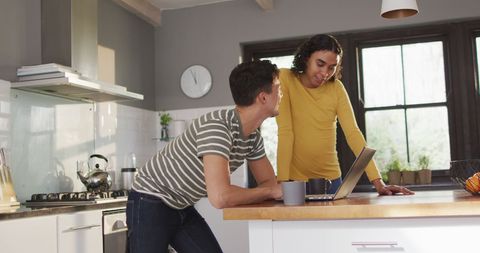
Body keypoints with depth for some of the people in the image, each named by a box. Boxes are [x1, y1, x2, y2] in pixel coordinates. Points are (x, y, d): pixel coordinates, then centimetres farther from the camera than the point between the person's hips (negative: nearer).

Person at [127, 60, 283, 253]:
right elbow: (220, 197, -38)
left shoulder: (254, 137, -2)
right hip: (150, 203, -8)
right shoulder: (217, 126, -31)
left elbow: (269, 182, 7)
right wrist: (269, 191, -22)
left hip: (182, 208, 8)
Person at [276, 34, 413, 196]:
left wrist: (377, 182, -17)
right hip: (295, 181, -3)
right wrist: (283, 182, -24)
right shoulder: (285, 79, -9)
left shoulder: (336, 87, 0)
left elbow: (353, 133, -8)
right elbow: (285, 131, -17)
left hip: (331, 179, 3)